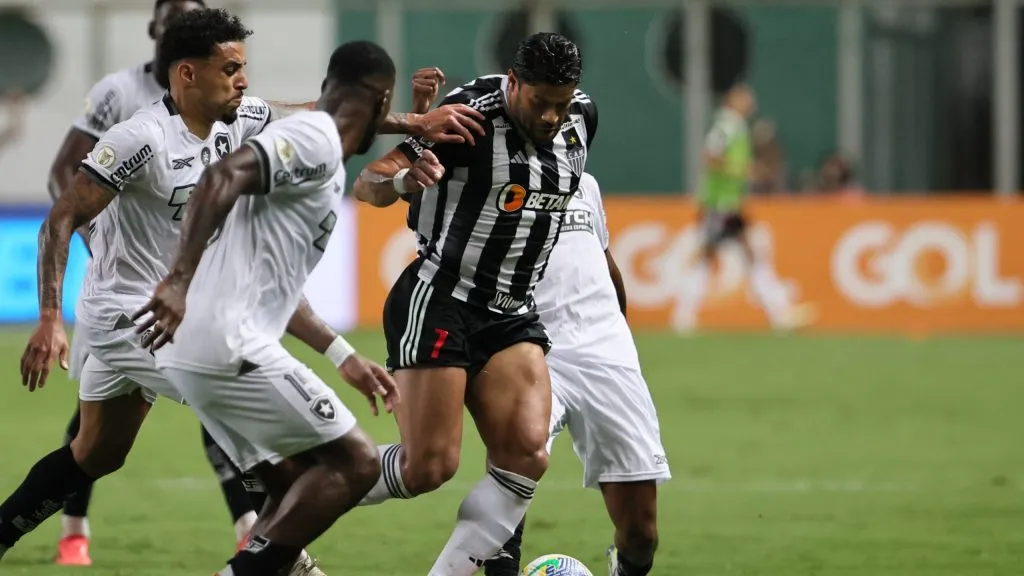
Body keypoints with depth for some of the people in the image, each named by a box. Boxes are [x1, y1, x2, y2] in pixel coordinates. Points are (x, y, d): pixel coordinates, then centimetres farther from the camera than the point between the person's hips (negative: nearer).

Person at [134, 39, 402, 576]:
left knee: (299, 489, 15)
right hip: (228, 346, -10)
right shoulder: (317, 141, -8)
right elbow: (223, 177, -26)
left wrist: (344, 357, 35)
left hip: (192, 350, 10)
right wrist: (180, 280, -34)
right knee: (354, 464, -5)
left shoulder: (309, 145, 22)